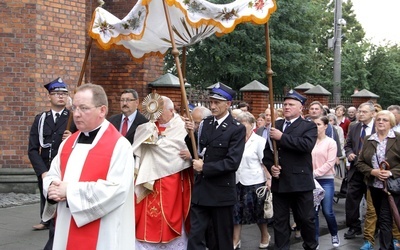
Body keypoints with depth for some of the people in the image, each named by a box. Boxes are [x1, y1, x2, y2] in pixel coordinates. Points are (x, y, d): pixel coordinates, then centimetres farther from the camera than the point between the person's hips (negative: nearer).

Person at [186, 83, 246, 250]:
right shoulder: (205, 123, 7)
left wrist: (204, 167, -16)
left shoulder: (237, 129, -10)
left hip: (221, 191, -4)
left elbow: (232, 162, -19)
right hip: (200, 188, 4)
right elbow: (196, 150, 10)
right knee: (195, 235, 5)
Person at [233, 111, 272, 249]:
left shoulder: (259, 141, -6)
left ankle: (265, 236, 28)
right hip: (238, 181, 4)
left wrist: (269, 179, -14)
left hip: (255, 182, -4)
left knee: (258, 211, 8)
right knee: (236, 210, 5)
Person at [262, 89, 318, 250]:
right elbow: (267, 150, 16)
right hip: (279, 181, 4)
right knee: (280, 221, 9)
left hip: (301, 181, -4)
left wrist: (282, 137, -20)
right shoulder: (275, 126, 13)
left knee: (306, 219, 7)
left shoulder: (309, 126, -1)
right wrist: (270, 166, -3)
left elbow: (307, 145, -21)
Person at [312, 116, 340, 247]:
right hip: (312, 180, 3)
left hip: (326, 180, -2)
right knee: (313, 211, 5)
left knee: (327, 211, -2)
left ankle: (334, 235, 22)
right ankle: (315, 238, 16)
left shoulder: (331, 142, -4)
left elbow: (330, 163, -9)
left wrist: (315, 173, -15)